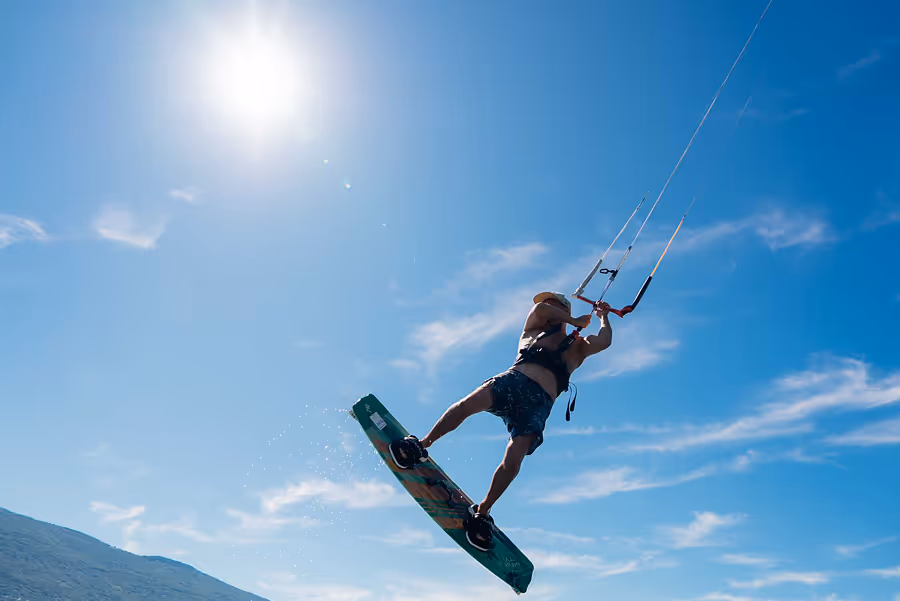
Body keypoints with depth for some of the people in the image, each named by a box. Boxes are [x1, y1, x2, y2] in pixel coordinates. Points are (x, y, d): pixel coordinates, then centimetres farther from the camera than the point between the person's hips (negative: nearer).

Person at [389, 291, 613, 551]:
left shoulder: (577, 347, 27)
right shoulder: (532, 331, 29)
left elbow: (604, 342, 9)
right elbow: (539, 309, 10)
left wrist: (603, 316, 23)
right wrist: (575, 321, 19)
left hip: (540, 402, 0)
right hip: (513, 381, 1)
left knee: (513, 459, -20)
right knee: (468, 404, -30)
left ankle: (482, 511, -7)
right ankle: (422, 445, -16)